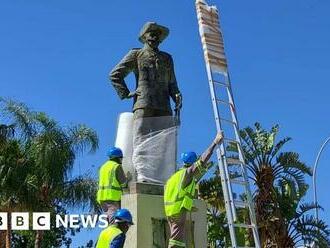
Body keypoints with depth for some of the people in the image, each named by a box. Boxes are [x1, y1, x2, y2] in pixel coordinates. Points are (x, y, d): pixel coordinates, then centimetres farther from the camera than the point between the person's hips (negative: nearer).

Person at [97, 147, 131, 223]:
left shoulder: (103, 166, 19)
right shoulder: (117, 166, -5)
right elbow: (123, 183, -7)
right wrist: (128, 178, 13)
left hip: (102, 197, 8)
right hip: (113, 197, -8)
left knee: (109, 217, 12)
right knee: (114, 219, -12)